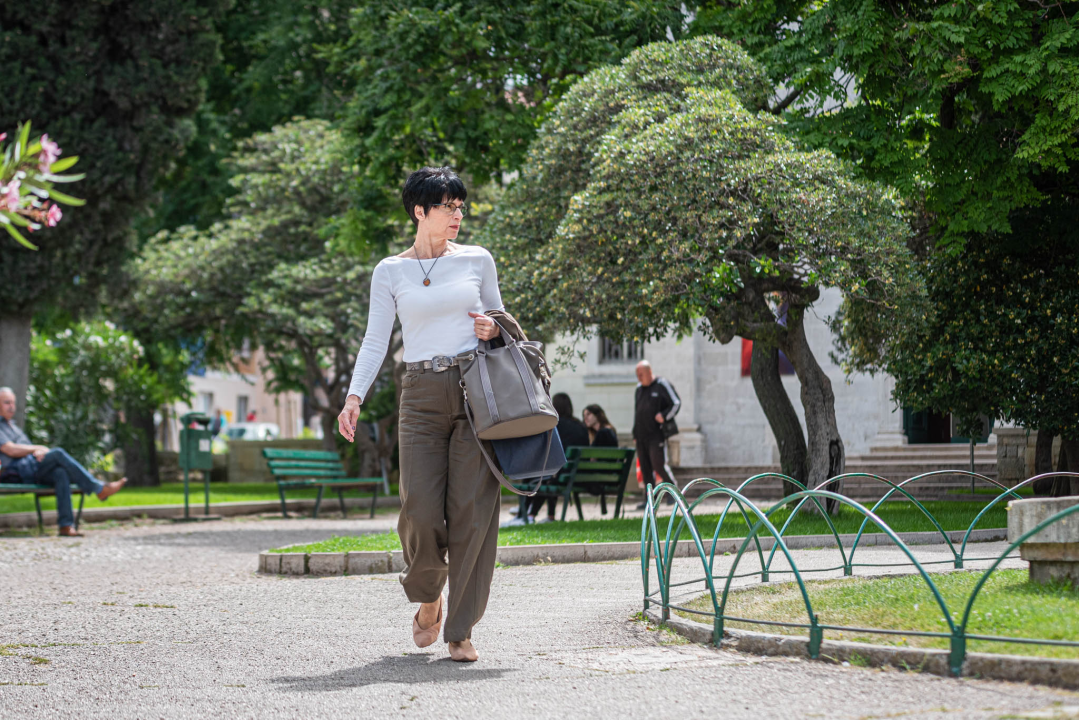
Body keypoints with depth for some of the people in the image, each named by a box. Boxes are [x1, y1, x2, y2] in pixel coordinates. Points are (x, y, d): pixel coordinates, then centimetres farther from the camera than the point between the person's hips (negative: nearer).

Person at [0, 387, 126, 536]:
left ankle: (66, 525, -39)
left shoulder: (13, 426, 33)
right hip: (17, 471, -8)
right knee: (58, 453, -26)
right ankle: (100, 489, -29)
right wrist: (38, 448, -1)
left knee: (60, 473, -26)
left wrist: (41, 451, -2)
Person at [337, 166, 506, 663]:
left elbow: (499, 318, 21)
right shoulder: (390, 272, 7)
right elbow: (376, 340, 4)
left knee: (472, 511, -5)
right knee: (421, 511, -10)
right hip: (422, 395, 0)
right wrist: (354, 397, -9)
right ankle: (428, 599, 20)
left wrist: (493, 329, -3)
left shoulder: (477, 260, 9)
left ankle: (461, 630, 2)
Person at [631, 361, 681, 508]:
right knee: (645, 467, 4)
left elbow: (676, 404, -3)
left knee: (658, 464, -13)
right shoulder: (639, 388, 16)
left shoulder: (662, 385, -3)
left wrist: (664, 416, -18)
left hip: (657, 434, -6)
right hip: (641, 435, 6)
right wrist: (635, 434, 19)